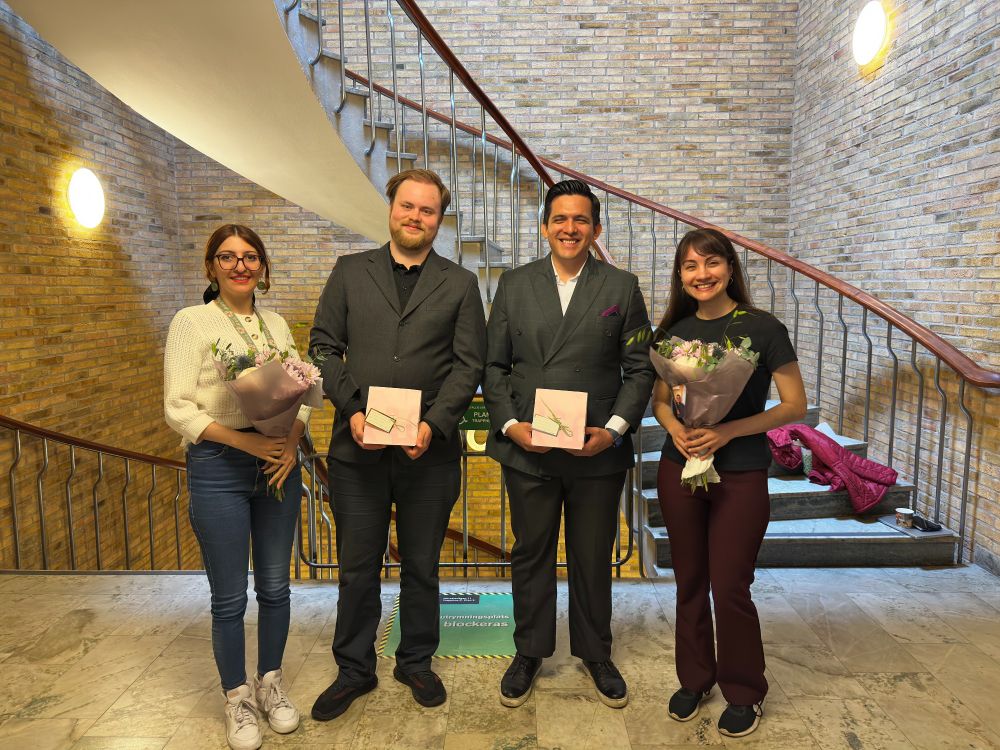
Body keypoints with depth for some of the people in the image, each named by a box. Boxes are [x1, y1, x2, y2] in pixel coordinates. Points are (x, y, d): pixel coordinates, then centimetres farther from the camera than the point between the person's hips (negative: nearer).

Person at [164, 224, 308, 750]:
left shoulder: (276, 324, 9)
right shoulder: (191, 322, -4)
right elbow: (178, 407, -11)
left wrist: (292, 440, -11)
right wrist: (245, 440, -20)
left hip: (278, 464, 4)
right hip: (218, 469, -4)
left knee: (275, 586, 14)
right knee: (230, 597, 7)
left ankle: (270, 684, 35)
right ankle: (237, 698, 29)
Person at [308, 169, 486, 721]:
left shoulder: (460, 285, 6)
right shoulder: (349, 272, 8)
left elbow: (468, 364, -1)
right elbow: (324, 345, 4)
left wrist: (434, 424, -13)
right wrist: (351, 410, -9)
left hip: (429, 452, 0)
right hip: (357, 448, 1)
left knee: (421, 568, 14)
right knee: (357, 569, 12)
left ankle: (416, 663, 35)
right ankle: (354, 670, 32)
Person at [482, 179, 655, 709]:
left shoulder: (622, 287, 3)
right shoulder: (514, 284, 5)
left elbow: (639, 368, 1)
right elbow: (494, 365, 4)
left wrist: (614, 429, -11)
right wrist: (509, 424, -9)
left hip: (599, 452, 0)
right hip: (526, 449, 1)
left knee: (593, 559, 14)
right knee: (531, 554, 14)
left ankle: (595, 653, 35)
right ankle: (529, 652, 33)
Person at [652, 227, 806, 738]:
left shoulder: (762, 328, -9)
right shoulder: (673, 330, 3)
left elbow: (795, 405, -7)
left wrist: (728, 431, -19)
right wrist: (674, 428, -12)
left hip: (741, 474, -3)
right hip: (679, 468, 4)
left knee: (729, 588, 2)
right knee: (689, 583, 13)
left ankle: (744, 693, 26)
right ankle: (694, 678, 33)